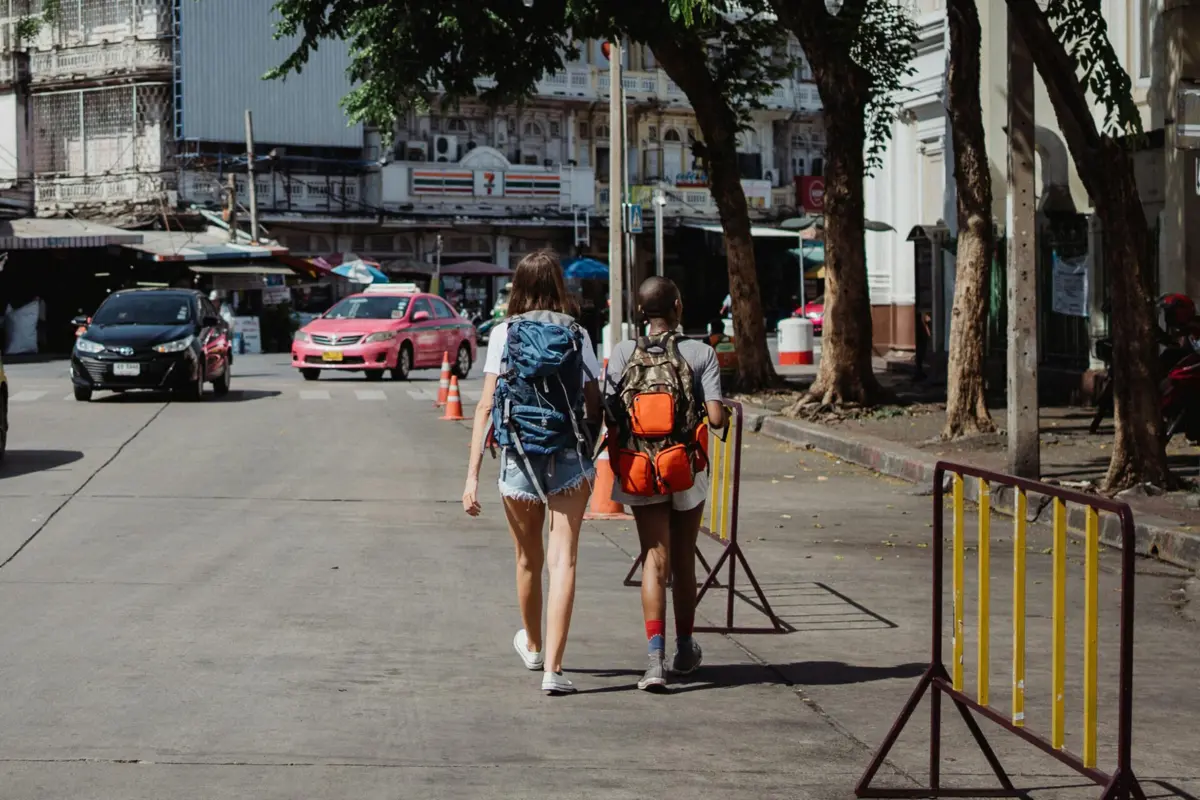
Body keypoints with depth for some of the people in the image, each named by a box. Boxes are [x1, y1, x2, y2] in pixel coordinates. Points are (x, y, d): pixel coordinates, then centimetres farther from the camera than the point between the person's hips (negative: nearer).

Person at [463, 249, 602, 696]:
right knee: (562, 560, -4)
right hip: (571, 460, -1)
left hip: (518, 461, 1)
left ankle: (533, 646, 41)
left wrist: (473, 475, -7)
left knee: (528, 559, 19)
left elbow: (486, 407, -6)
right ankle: (552, 669, -14)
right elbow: (595, 407, 1)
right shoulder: (577, 335, 1)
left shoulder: (504, 334, -1)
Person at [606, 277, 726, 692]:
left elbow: (611, 419, -7)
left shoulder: (622, 354, -4)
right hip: (686, 470, 0)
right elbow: (716, 417, -15)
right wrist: (727, 412, 7)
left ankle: (655, 657, -16)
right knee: (684, 560, 16)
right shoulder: (701, 353, -8)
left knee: (655, 560, 1)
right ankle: (684, 650, 31)